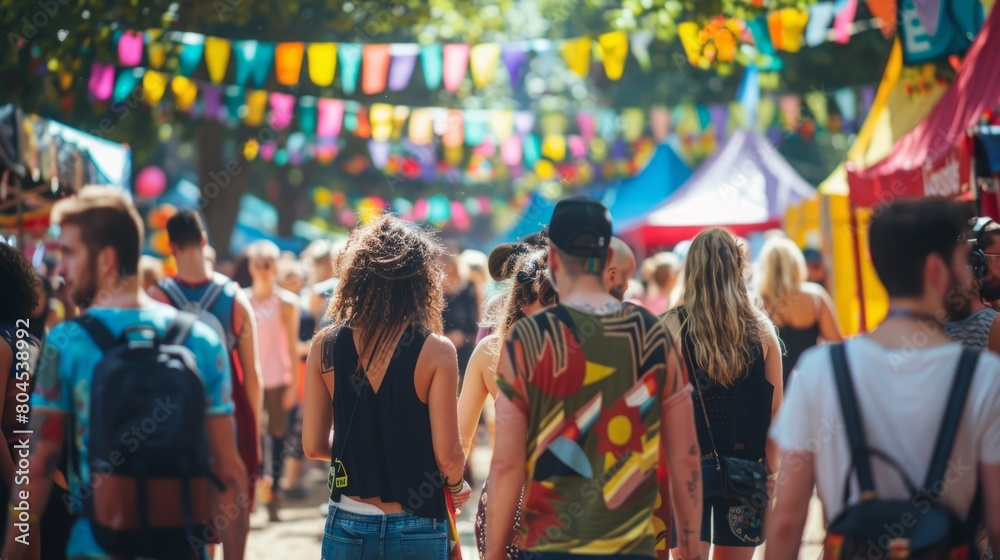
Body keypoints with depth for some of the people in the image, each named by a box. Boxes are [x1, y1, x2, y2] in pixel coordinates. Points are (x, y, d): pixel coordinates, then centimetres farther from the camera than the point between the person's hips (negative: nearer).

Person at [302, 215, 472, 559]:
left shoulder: (325, 346, -3)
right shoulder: (435, 351, -11)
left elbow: (314, 446, 1)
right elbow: (448, 455, -11)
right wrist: (456, 485, 11)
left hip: (347, 528, 2)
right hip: (415, 530, -2)